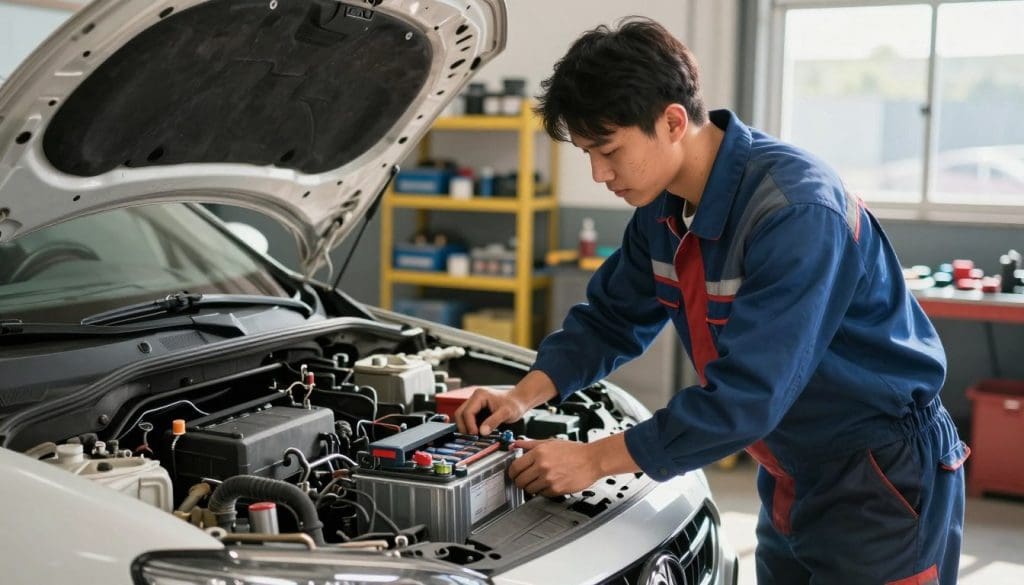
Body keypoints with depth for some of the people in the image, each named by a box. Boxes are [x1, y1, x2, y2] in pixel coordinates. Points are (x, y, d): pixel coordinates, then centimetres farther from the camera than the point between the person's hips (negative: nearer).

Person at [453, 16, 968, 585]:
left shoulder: (797, 211, -29)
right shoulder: (664, 207, -2)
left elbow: (746, 393, -31)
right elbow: (609, 318, 11)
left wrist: (596, 459, -25)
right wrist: (523, 396, -5)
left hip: (883, 479, -8)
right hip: (792, 477, 8)